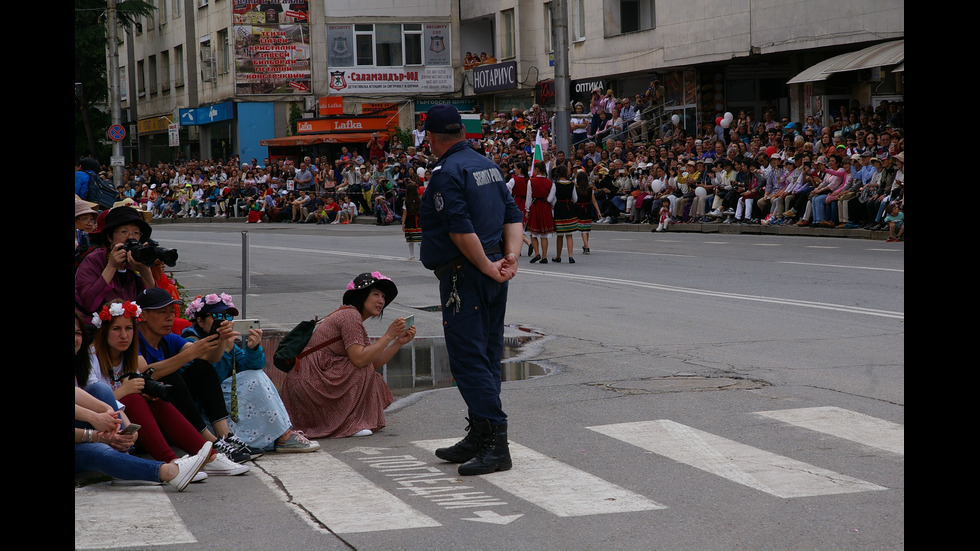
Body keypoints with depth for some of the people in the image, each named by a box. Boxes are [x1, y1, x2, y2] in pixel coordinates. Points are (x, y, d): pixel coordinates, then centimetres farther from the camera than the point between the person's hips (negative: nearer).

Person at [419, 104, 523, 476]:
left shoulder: (446, 173, -13)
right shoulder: (487, 165, 15)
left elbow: (461, 229, -21)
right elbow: (513, 215, 11)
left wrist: (487, 267, -14)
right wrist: (511, 256, -1)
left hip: (465, 275, -9)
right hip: (493, 273, 9)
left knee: (468, 359, -8)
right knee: (486, 357, 13)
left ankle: (495, 443, -13)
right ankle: (479, 438, 21)